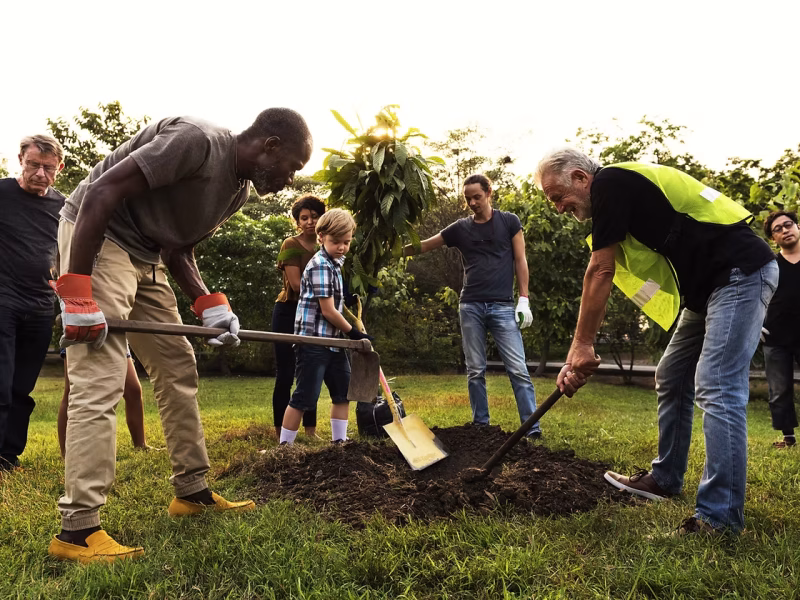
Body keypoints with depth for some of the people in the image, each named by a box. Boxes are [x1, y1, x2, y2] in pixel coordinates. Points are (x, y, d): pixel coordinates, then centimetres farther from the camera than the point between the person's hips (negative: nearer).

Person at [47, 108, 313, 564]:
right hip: (97, 239, -10)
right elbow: (100, 193, -25)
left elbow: (179, 249, 11)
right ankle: (78, 529, -9)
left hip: (146, 256, 10)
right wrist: (76, 293, -28)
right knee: (100, 382, -15)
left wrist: (210, 305, -7)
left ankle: (193, 492, 19)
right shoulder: (196, 141, -22)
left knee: (179, 369, 9)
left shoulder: (240, 189, 7)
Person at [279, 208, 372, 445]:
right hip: (313, 340, -10)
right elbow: (328, 311, -18)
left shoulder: (334, 263, 14)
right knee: (304, 398, -5)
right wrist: (354, 334, -8)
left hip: (332, 340, 10)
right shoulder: (320, 266, -17)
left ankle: (339, 442, 24)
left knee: (344, 392, 14)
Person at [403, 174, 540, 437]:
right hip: (470, 307, 3)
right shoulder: (460, 228, 10)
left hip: (502, 307, -2)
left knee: (518, 369, -7)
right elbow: (423, 246, 12)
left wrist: (523, 300, -3)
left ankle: (533, 427, -4)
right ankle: (481, 425, 14)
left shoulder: (509, 221, 5)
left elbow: (520, 260, 4)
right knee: (475, 371, 5)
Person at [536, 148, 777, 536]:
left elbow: (599, 273, -16)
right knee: (671, 381, 14)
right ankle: (665, 479, 26)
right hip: (707, 285, 11)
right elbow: (603, 279, 13)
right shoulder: (622, 194, 15)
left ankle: (720, 515, -9)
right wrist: (578, 355, 9)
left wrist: (581, 346, -10)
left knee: (716, 390, -15)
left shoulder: (610, 182, -13)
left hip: (741, 272, -10)